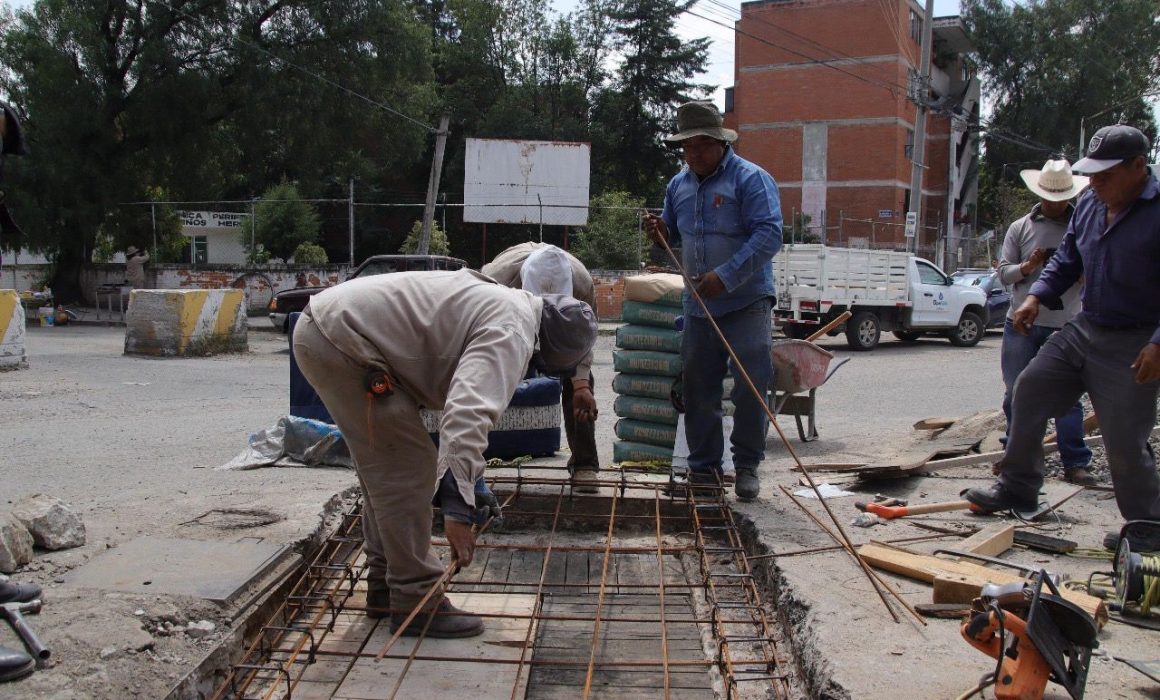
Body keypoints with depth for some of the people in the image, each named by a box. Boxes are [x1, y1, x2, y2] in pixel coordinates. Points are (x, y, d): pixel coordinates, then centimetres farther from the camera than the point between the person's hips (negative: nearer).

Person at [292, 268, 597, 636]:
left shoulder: (505, 305, 18)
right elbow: (470, 412, -31)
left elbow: (465, 401, 28)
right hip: (341, 339, -11)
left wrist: (471, 482, 29)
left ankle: (385, 585, 30)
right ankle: (415, 602, 3)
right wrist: (458, 506, -34)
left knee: (387, 468, 19)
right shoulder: (512, 331, -15)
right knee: (406, 468, -6)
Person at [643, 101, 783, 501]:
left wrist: (726, 277, -24)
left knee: (751, 387, -5)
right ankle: (703, 467, 19)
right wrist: (662, 234, 2)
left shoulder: (751, 179, -9)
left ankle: (747, 466, 9)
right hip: (698, 305, 6)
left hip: (746, 303, -6)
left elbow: (769, 235, -19)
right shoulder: (678, 185, 12)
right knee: (698, 389, 8)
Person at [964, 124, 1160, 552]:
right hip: (1084, 329, 8)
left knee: (1125, 440, -5)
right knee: (1029, 391, 8)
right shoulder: (1088, 205, 7)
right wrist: (1036, 296, 3)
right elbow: (1067, 260, 19)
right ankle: (1017, 488, 21)